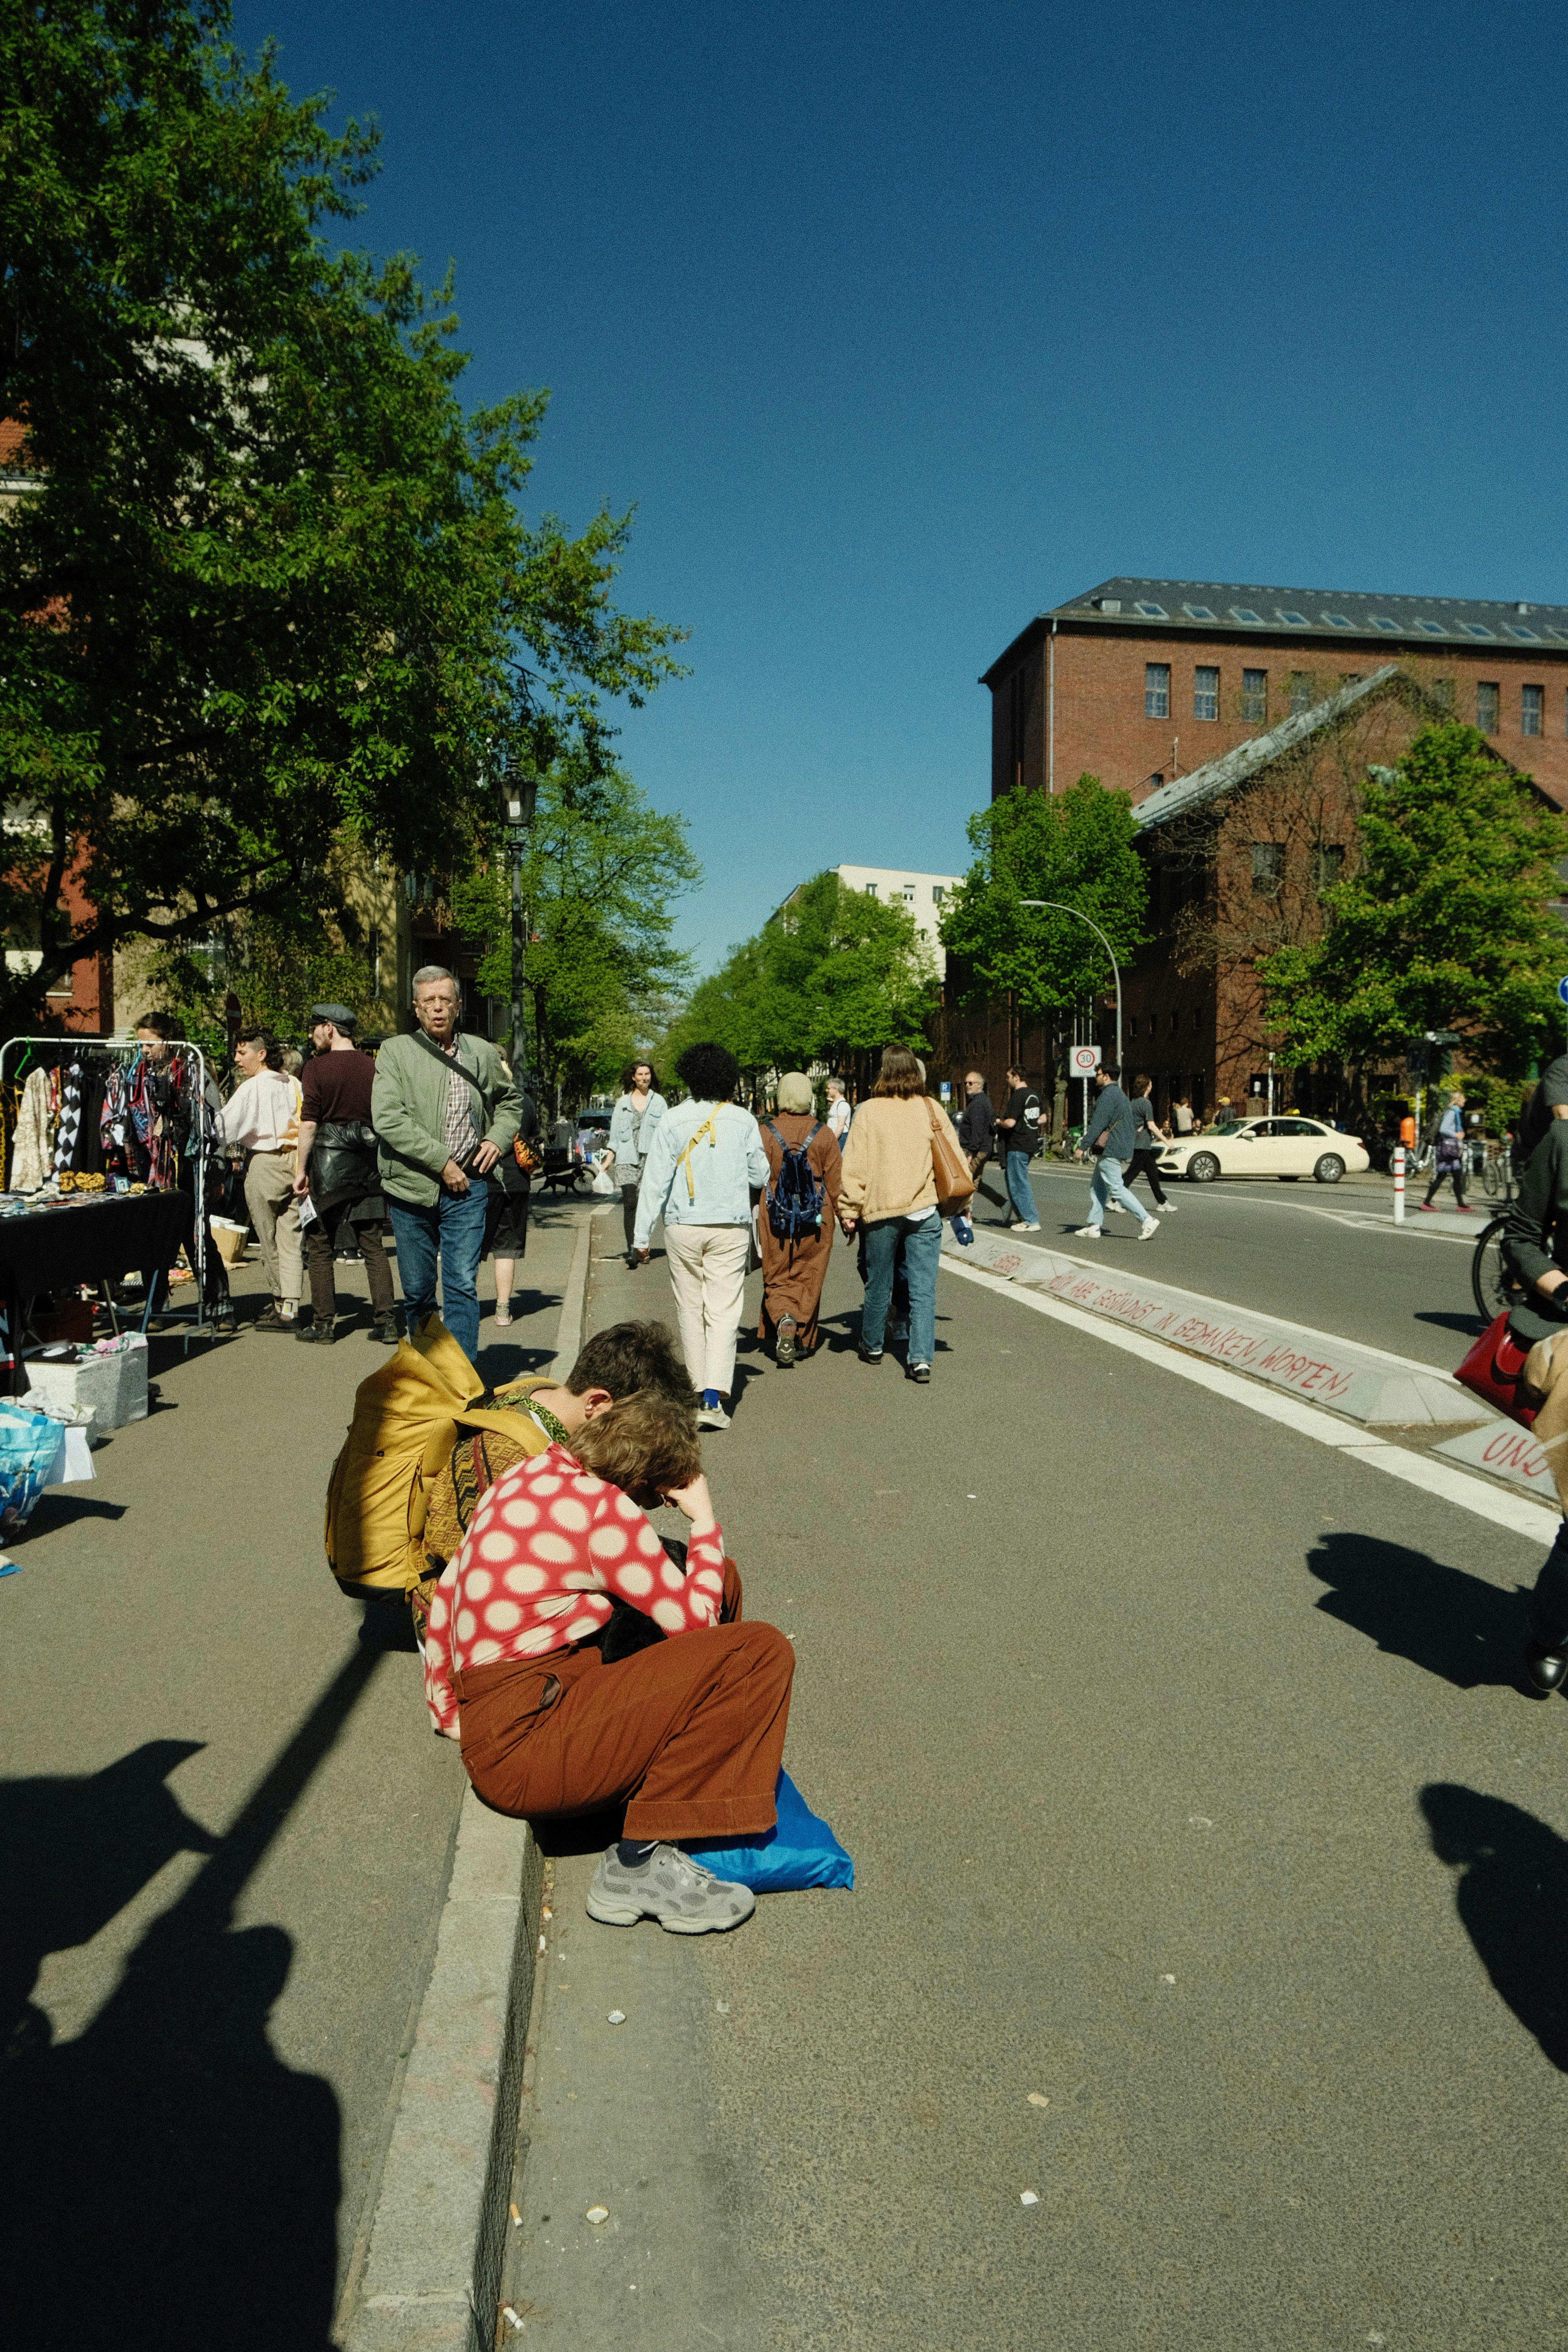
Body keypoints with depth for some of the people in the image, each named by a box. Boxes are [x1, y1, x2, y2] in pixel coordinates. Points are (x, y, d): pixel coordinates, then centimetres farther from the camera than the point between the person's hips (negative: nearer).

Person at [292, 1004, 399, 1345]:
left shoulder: (317, 1067, -6)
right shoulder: (372, 1068, 6)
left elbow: (309, 1122, -9)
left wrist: (302, 1169, -4)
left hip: (328, 1162, -4)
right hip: (367, 1163, 4)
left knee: (320, 1247, 6)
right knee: (373, 1246, 5)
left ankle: (324, 1324, 8)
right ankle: (386, 1322, 0)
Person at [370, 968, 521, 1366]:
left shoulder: (482, 1053, 10)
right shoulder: (395, 1052, 0)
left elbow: (510, 1102, 28)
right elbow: (388, 1119, -13)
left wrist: (498, 1138, 7)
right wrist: (442, 1161, -17)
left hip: (467, 1188, 1)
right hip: (412, 1186, -1)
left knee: (463, 1285, -6)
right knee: (417, 1290, 9)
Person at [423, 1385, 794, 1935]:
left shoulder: (531, 1474, 9)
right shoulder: (602, 1508, -17)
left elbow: (446, 1594, 17)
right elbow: (696, 1620, -9)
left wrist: (448, 1712, 26)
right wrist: (704, 1521, 4)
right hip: (526, 1747, -9)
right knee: (761, 1653, -18)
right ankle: (640, 1863, -13)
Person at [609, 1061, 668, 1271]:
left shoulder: (659, 1101, 8)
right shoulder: (624, 1102, 11)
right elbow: (615, 1132, 14)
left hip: (651, 1159, 0)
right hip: (627, 1159, 0)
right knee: (630, 1203, -12)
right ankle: (631, 1250, -15)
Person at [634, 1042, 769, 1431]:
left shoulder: (672, 1121, -3)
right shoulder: (743, 1120, 0)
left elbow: (655, 1179, -3)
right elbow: (760, 1176, 7)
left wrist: (642, 1235, 2)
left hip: (683, 1227, 1)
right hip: (731, 1227, 0)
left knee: (691, 1311, 12)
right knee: (723, 1312, -1)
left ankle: (698, 1393, 17)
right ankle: (714, 1397, -13)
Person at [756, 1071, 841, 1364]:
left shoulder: (765, 1133, -5)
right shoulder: (824, 1135, -2)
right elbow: (836, 1181, 0)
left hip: (775, 1219, -1)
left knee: (777, 1278, 10)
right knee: (808, 1278, 11)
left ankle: (783, 1321, -17)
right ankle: (802, 1340, 12)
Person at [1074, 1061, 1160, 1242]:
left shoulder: (1108, 1095, -14)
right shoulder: (1121, 1095, 19)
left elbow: (1097, 1124, -20)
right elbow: (1135, 1124, 22)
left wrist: (1083, 1147, -19)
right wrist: (1131, 1145, 26)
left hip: (1111, 1150, -11)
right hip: (1121, 1148, 11)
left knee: (1116, 1189, -10)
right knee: (1097, 1186, 13)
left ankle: (1147, 1220, -14)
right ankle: (1094, 1226, 12)